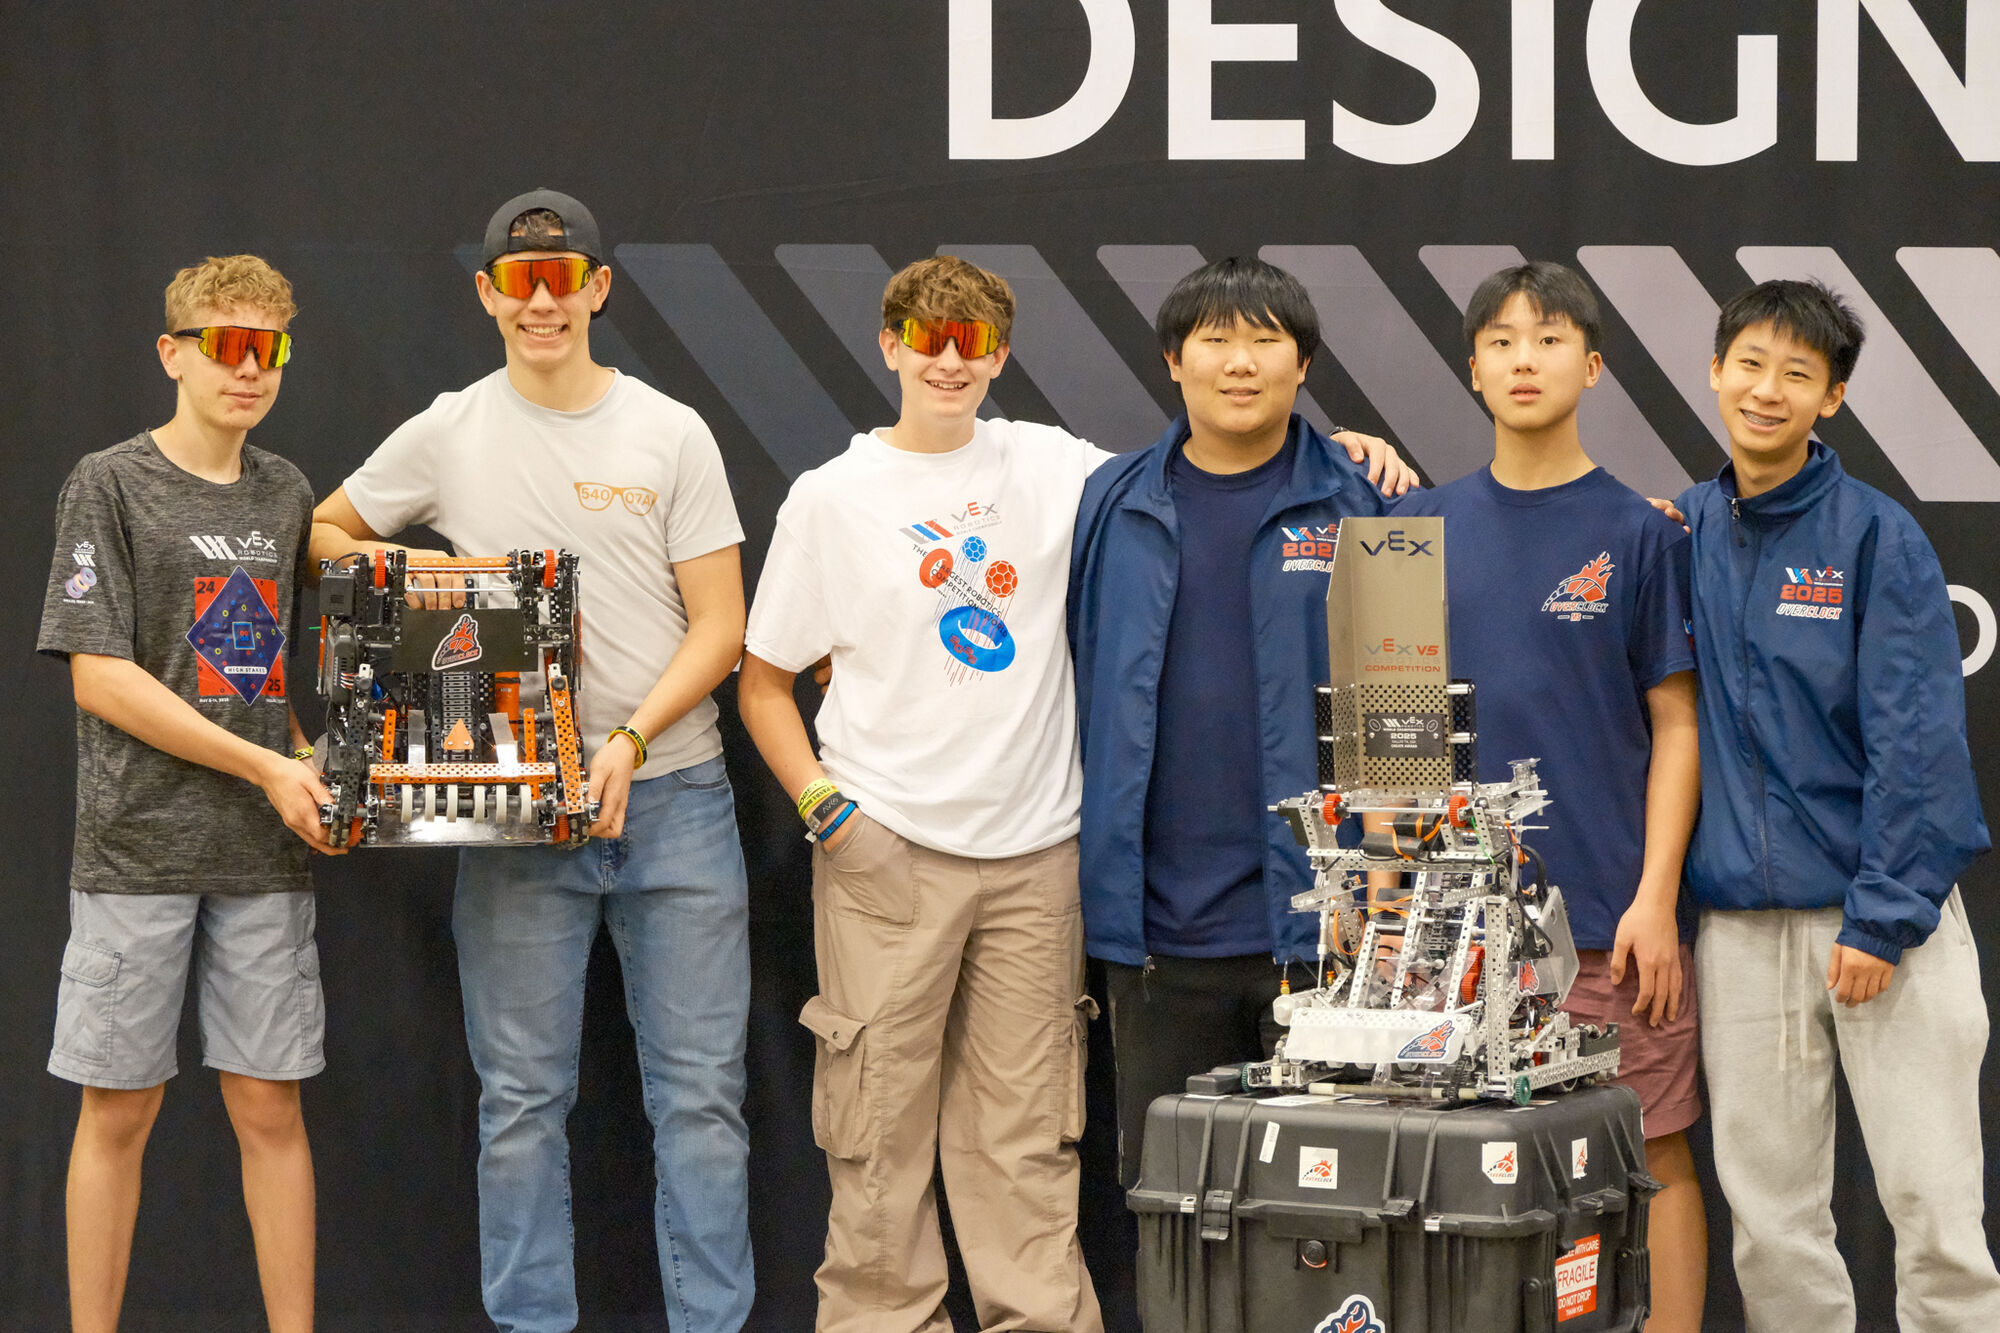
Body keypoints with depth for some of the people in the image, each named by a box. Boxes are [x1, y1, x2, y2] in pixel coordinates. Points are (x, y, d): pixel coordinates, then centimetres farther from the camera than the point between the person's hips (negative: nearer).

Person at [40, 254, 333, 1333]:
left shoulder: (285, 495, 12)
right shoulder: (111, 485, -3)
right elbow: (99, 677, -10)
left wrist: (312, 767, 2)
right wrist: (266, 766, -13)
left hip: (265, 852, 4)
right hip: (138, 845, -4)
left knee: (270, 1108, 5)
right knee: (118, 1110, 2)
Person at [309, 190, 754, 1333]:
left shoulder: (672, 436, 3)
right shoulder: (444, 438, 6)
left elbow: (721, 628, 0)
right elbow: (322, 536, 20)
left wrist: (630, 740, -13)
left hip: (672, 796, 0)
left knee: (700, 1090, 1)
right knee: (523, 1095, 5)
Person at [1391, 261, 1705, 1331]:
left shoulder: (1639, 532, 0)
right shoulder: (1424, 527, 8)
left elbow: (1675, 726, -1)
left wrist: (1656, 898, -9)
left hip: (1609, 920, -3)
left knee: (1652, 1158, 2)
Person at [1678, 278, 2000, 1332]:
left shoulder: (1876, 536, -5)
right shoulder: (1680, 532, 8)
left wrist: (1882, 918, -14)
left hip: (1882, 919, -4)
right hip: (1738, 926, 4)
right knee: (1772, 1220, 6)